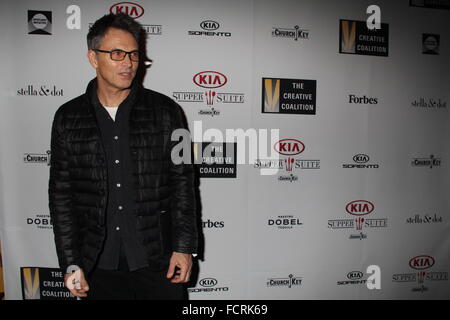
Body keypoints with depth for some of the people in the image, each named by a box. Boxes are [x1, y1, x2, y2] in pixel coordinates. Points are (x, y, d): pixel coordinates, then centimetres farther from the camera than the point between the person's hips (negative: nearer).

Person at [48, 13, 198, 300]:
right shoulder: (68, 118, 1)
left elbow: (183, 182, -3)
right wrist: (71, 264, 2)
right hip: (98, 266, 2)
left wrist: (184, 247, -6)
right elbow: (61, 193, 3)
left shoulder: (166, 111, -3)